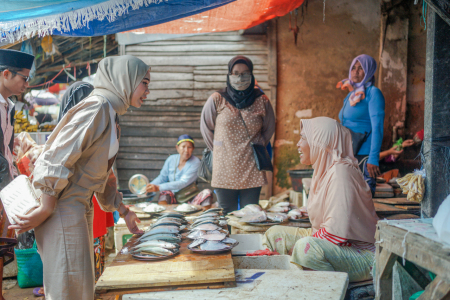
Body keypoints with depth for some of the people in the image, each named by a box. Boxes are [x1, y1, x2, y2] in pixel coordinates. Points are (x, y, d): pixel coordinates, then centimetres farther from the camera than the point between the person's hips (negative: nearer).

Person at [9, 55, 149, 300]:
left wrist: (122, 210, 23)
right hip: (62, 208, -10)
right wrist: (45, 211, -20)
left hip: (80, 208, 10)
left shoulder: (110, 114, 13)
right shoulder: (97, 108, -18)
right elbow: (56, 160, -23)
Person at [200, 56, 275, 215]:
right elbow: (206, 127, 12)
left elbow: (269, 128, 17)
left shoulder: (261, 101, 2)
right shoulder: (217, 100, -1)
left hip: (252, 169, 1)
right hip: (225, 168, 0)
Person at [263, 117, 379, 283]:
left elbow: (338, 230, -28)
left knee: (307, 247, -36)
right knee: (274, 234, 4)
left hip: (361, 255, -9)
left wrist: (300, 246, -19)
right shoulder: (324, 169, 8)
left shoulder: (341, 172, -21)